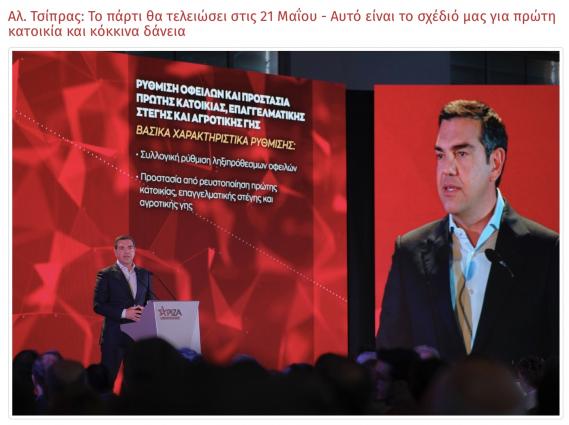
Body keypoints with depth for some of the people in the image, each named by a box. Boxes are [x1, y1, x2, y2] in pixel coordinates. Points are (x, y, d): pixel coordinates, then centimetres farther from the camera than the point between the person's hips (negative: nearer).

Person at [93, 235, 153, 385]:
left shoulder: (145, 275, 12)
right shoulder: (106, 275, -1)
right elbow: (98, 305, -6)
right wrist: (124, 313, -17)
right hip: (114, 336, -4)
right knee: (107, 379, -2)